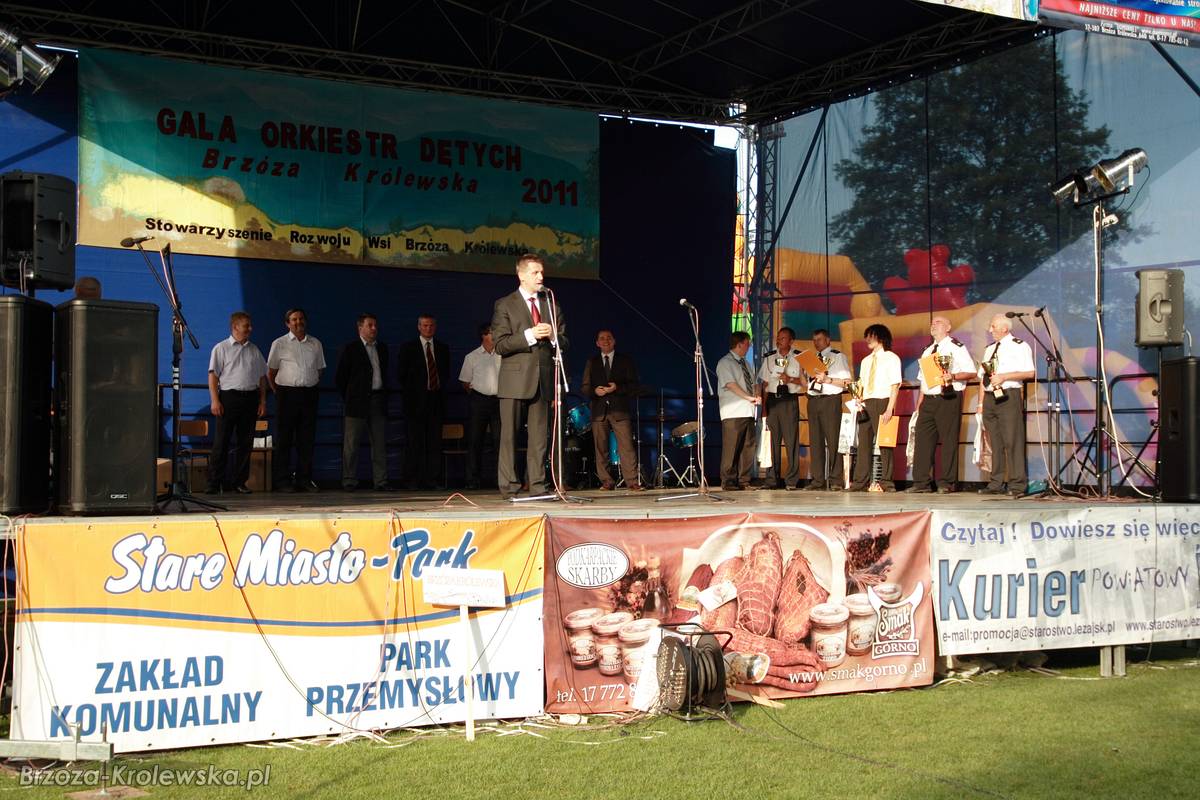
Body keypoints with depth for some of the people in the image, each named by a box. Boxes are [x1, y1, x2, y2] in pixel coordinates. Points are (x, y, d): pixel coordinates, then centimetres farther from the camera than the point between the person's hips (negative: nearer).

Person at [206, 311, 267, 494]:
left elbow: (262, 377, 17)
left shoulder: (254, 350, 15)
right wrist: (214, 400, -13)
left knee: (245, 442, 5)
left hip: (250, 397, 4)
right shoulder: (221, 348, 2)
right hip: (229, 396, -4)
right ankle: (214, 483, -2)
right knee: (221, 441, -4)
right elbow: (213, 375, -3)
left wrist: (262, 401, 9)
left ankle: (240, 482, 12)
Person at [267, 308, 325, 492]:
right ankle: (282, 480, 2)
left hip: (309, 394, 3)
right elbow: (270, 372, 8)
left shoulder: (315, 344, 11)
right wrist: (279, 392, 5)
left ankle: (304, 479, 11)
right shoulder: (279, 344, 2)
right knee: (284, 439, -2)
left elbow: (320, 370, 20)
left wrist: (312, 386, 13)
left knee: (307, 439, 5)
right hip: (287, 393, -3)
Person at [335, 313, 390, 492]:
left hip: (378, 401, 5)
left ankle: (380, 482, 6)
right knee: (351, 443, -1)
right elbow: (339, 377, -1)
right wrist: (348, 398, -1)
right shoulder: (350, 348, -3)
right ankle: (349, 481, 4)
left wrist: (383, 396, 14)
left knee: (380, 443, 3)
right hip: (357, 402, -5)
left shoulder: (382, 347, 14)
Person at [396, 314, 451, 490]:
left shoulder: (443, 348, 14)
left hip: (436, 401, 3)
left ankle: (431, 479, 1)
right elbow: (400, 374, 4)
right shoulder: (408, 348, 5)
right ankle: (412, 480, -2)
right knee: (414, 442, -4)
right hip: (416, 401, -3)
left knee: (434, 442, -1)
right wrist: (411, 391, 2)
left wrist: (440, 388, 7)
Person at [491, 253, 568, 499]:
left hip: (543, 379, 4)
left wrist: (553, 336, -5)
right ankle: (509, 488, 0)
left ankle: (537, 487, 6)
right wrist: (530, 335, -16)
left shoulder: (552, 305, 17)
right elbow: (500, 344, -6)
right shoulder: (505, 305, 3)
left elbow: (565, 343, 17)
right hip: (515, 380, -4)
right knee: (509, 435, -3)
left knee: (539, 437, 3)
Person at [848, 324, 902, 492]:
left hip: (882, 402, -6)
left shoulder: (891, 358, 1)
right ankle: (860, 482, 2)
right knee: (864, 442, 2)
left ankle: (886, 483, -1)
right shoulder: (866, 361, 20)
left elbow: (895, 386, -6)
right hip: (866, 403, 6)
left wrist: (889, 409, -15)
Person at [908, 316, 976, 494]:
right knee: (923, 439, 1)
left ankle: (948, 483, 1)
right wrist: (919, 405, 15)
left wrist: (953, 376, -22)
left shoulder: (956, 347, -1)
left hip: (949, 399, -7)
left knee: (949, 440, -4)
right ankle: (921, 482, 4)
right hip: (928, 400, 7)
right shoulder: (927, 351, 20)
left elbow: (971, 372, -6)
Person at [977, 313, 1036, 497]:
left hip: (1008, 397, -7)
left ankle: (1017, 485, -8)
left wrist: (1003, 376, -15)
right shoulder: (989, 349, 21)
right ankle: (996, 484, 9)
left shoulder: (1019, 346, 0)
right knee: (995, 442, 6)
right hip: (989, 398, 7)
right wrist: (981, 403, 12)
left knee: (1012, 441, -9)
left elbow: (1030, 373, -10)